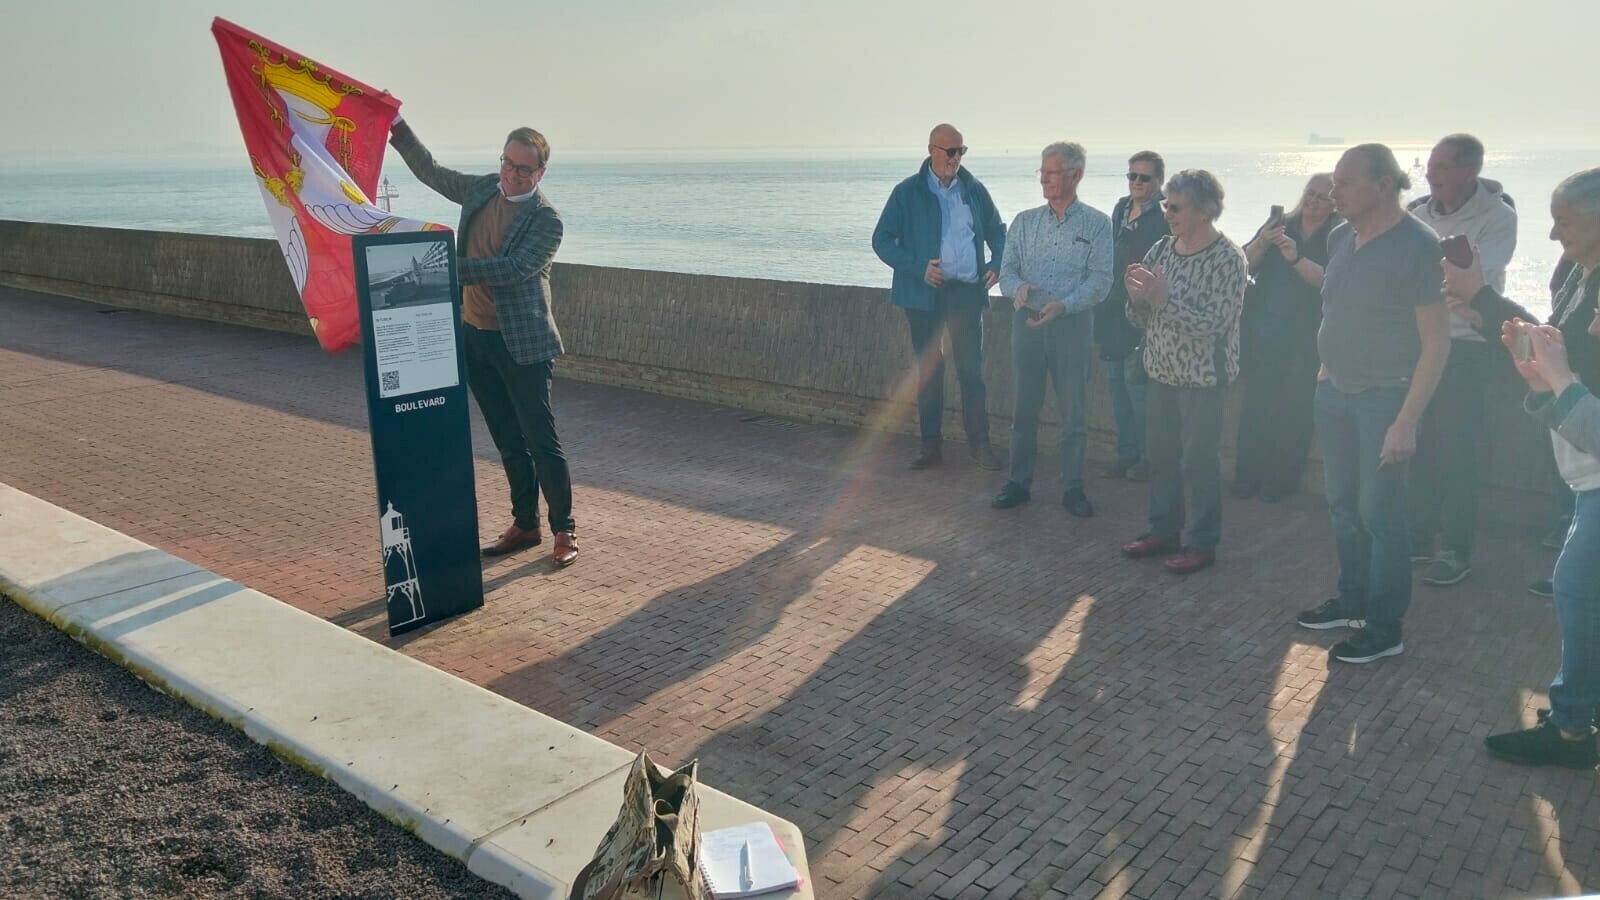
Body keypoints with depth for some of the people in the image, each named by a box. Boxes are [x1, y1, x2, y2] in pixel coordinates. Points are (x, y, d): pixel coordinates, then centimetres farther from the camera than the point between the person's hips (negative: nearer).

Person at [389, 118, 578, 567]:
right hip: (475, 336, 6)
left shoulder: (546, 219, -12)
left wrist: (451, 267, -30)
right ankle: (524, 525, 24)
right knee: (509, 444, 13)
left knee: (541, 442, -4)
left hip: (522, 343, -6)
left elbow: (514, 268, -24)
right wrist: (397, 127, 15)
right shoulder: (481, 190, 8)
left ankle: (564, 530, 9)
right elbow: (430, 171, 23)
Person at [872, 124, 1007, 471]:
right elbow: (882, 239, 0)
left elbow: (997, 231, 21)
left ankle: (980, 443, 9)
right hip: (924, 294, -1)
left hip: (967, 291, 1)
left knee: (972, 369, 0)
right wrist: (918, 267, -12)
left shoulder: (974, 190, 9)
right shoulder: (908, 192, 2)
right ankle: (931, 445, 15)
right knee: (928, 370, 6)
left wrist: (997, 264, 1)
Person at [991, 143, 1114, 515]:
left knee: (1073, 411, 3)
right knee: (1024, 407, 7)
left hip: (1074, 325, -2)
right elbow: (1006, 271, 7)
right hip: (1027, 322, 3)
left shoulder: (1096, 224, 0)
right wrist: (1018, 287, -17)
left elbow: (1100, 281, -7)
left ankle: (1072, 488, 14)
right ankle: (1018, 482, 18)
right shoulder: (1024, 221, 10)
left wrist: (1063, 305, -22)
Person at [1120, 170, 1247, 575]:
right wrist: (1138, 297, -14)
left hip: (1202, 377, -6)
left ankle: (1204, 543, 15)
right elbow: (1140, 318, 8)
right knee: (1161, 454, 13)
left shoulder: (1228, 259, -13)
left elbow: (1214, 324, -21)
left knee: (1198, 460, 1)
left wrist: (1164, 299, -27)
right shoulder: (1162, 249, 5)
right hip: (1162, 371, 6)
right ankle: (1164, 531, 28)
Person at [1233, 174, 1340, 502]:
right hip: (1263, 333, 2)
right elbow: (1246, 264, -1)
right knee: (1256, 404, 1)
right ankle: (1248, 475, 9)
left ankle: (1282, 479, 10)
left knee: (1293, 410, 0)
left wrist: (1296, 258, -27)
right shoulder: (1280, 225, 8)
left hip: (1304, 342, -2)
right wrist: (1263, 242, -21)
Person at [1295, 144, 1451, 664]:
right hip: (1335, 391, 7)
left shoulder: (1418, 246, -16)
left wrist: (1406, 421, -19)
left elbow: (1437, 342, -15)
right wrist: (1324, 373, 11)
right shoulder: (1341, 238, 5)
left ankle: (1385, 628, 13)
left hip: (1384, 396, -6)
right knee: (1343, 504, 14)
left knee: (1379, 512, 0)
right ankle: (1352, 602, 30)